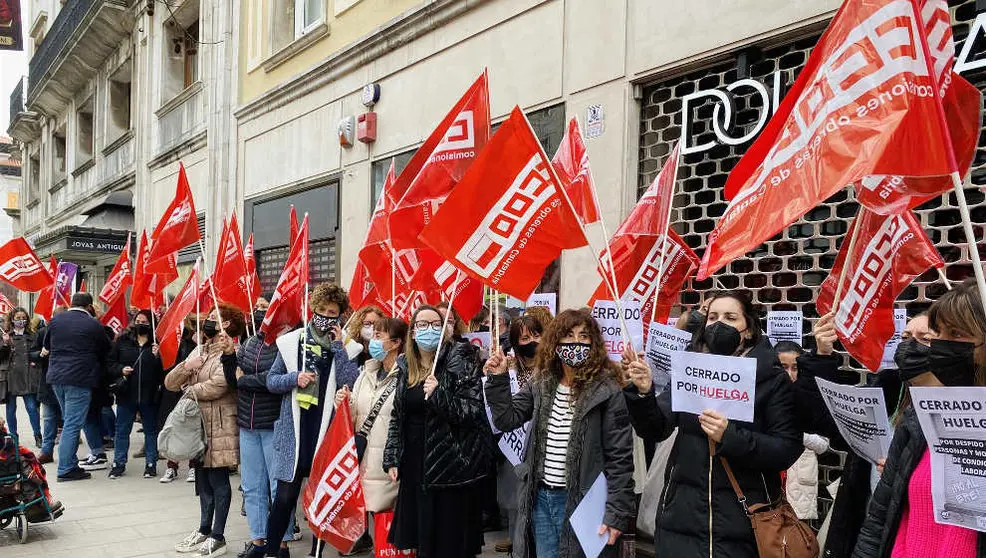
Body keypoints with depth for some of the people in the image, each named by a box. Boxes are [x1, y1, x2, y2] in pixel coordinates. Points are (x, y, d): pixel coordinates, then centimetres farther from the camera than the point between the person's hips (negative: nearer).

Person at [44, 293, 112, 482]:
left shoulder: (56, 320, 7)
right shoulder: (93, 325, -8)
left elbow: (46, 347, 19)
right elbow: (106, 352, 3)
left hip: (56, 377, 6)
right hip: (80, 379, -6)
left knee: (69, 421, 18)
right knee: (72, 425, -4)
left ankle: (71, 464, 21)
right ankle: (66, 469, -2)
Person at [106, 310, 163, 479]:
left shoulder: (156, 344, -3)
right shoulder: (122, 340, 4)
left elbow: (163, 370, -6)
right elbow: (110, 362, 8)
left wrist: (157, 356, -22)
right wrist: (121, 369, -9)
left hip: (149, 395, -2)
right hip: (126, 394, 2)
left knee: (151, 430, 9)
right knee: (122, 430, 10)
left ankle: (151, 464, 18)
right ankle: (119, 463, 22)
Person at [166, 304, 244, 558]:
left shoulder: (230, 353, -10)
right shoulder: (198, 351, 13)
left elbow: (217, 387, -23)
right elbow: (170, 383, 7)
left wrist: (188, 389, -6)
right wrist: (185, 367, -13)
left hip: (219, 426, -7)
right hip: (197, 424, 7)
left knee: (218, 480, 1)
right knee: (203, 479, 15)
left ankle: (217, 537, 11)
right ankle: (204, 530, 27)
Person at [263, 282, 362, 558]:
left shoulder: (346, 347, 2)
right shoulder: (291, 341, 3)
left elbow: (350, 385, -12)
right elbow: (272, 381, 6)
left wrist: (337, 347, -13)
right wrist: (295, 378, -13)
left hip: (329, 430, 0)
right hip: (295, 429, 0)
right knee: (285, 495, 2)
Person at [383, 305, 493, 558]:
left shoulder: (459, 361, -8)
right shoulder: (406, 367, 9)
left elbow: (472, 412, -15)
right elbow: (398, 417, 15)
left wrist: (438, 394, -26)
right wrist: (391, 459, 10)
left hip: (451, 466, -5)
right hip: (415, 466, 6)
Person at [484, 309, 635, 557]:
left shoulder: (606, 390, -11)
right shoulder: (540, 383, 5)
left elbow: (619, 457, -11)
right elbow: (507, 419, 5)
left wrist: (616, 513, -14)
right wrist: (498, 379, -6)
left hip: (582, 500, -5)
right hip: (540, 498, 5)